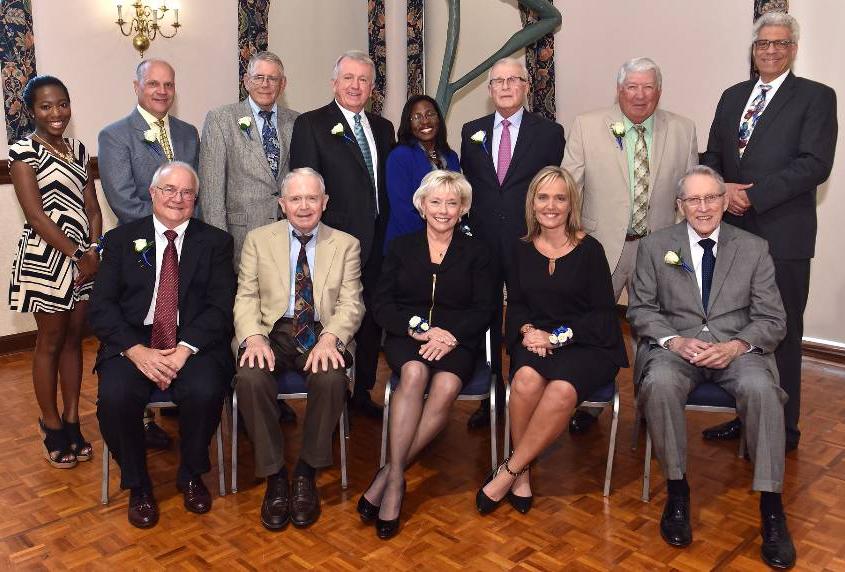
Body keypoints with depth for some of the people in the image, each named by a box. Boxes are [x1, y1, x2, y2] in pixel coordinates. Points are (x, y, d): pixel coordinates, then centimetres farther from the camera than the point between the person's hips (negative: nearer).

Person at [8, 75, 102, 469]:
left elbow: (92, 207, 7)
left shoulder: (78, 150, 10)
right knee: (50, 342, 5)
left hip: (85, 257, 5)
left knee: (74, 338, 11)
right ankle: (51, 425, 19)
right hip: (46, 259, -5)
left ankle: (72, 420, 22)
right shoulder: (23, 152, -8)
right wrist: (78, 254, -14)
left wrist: (94, 250, -7)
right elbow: (36, 215, -14)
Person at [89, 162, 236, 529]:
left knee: (205, 392, -30)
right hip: (132, 343, 1)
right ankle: (137, 485, 0)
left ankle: (191, 475, 1)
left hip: (194, 343, -1)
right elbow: (101, 306, 2)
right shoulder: (121, 239, 11)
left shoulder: (216, 242, 9)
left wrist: (185, 349, -17)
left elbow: (221, 307, -1)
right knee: (115, 397, -28)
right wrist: (137, 351, -15)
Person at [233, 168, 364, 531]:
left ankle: (306, 474, -9)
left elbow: (351, 303, 1)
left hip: (322, 335, 0)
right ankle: (274, 475, -10)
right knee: (251, 378, -30)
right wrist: (253, 337, -15)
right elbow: (246, 297, 5)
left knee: (332, 379, -32)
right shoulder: (259, 239, 12)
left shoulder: (346, 245, 9)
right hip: (273, 332, 1)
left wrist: (329, 338, -20)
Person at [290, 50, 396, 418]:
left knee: (371, 318, 11)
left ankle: (362, 391, 26)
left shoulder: (383, 128, 16)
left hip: (376, 242, 5)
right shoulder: (310, 125, -1)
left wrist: (389, 233, 8)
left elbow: (388, 187, 15)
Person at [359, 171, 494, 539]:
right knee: (414, 373, -35)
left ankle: (389, 473, -24)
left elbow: (483, 310, 3)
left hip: (456, 340, 0)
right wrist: (418, 328, -13)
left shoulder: (475, 252, 13)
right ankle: (396, 480, -32)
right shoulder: (401, 247, 14)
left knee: (446, 388, -33)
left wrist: (452, 336, -16)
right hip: (405, 336, 0)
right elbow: (382, 305, 5)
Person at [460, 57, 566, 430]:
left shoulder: (549, 132, 2)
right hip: (482, 241, 3)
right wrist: (468, 230, 7)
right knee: (485, 319, 10)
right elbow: (465, 185, 13)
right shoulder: (471, 132, 10)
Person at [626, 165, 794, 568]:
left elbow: (771, 319, 5)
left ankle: (771, 504, -18)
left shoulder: (754, 249, 8)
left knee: (761, 388, -32)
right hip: (675, 346, 0)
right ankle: (677, 487, -15)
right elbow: (640, 309, 5)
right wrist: (674, 341, -13)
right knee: (659, 383, -33)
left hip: (737, 349, 1)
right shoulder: (654, 246, 7)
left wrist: (736, 346, -15)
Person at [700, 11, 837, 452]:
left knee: (781, 334, 3)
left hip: (782, 237, -5)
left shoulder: (816, 98, 0)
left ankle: (784, 428, 17)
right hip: (732, 232, 5)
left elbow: (815, 164, -11)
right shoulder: (732, 97, 16)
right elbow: (711, 156, 14)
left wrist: (752, 195, -17)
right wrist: (722, 189, -7)